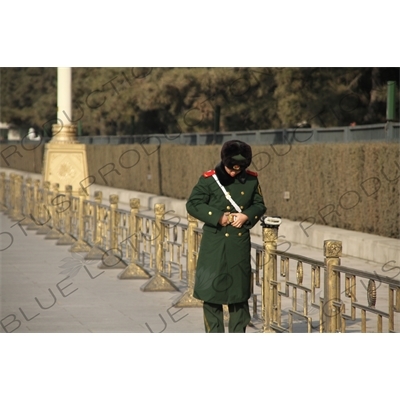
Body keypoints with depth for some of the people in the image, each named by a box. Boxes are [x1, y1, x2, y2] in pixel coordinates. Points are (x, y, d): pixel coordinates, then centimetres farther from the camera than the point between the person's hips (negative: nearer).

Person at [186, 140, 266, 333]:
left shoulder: (251, 180, 4)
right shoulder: (209, 179, -6)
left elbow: (259, 205, 11)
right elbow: (193, 204, -6)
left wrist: (246, 216, -9)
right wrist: (218, 217, -15)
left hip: (240, 245, 3)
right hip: (215, 245, -3)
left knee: (240, 294, 9)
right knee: (212, 291, -2)